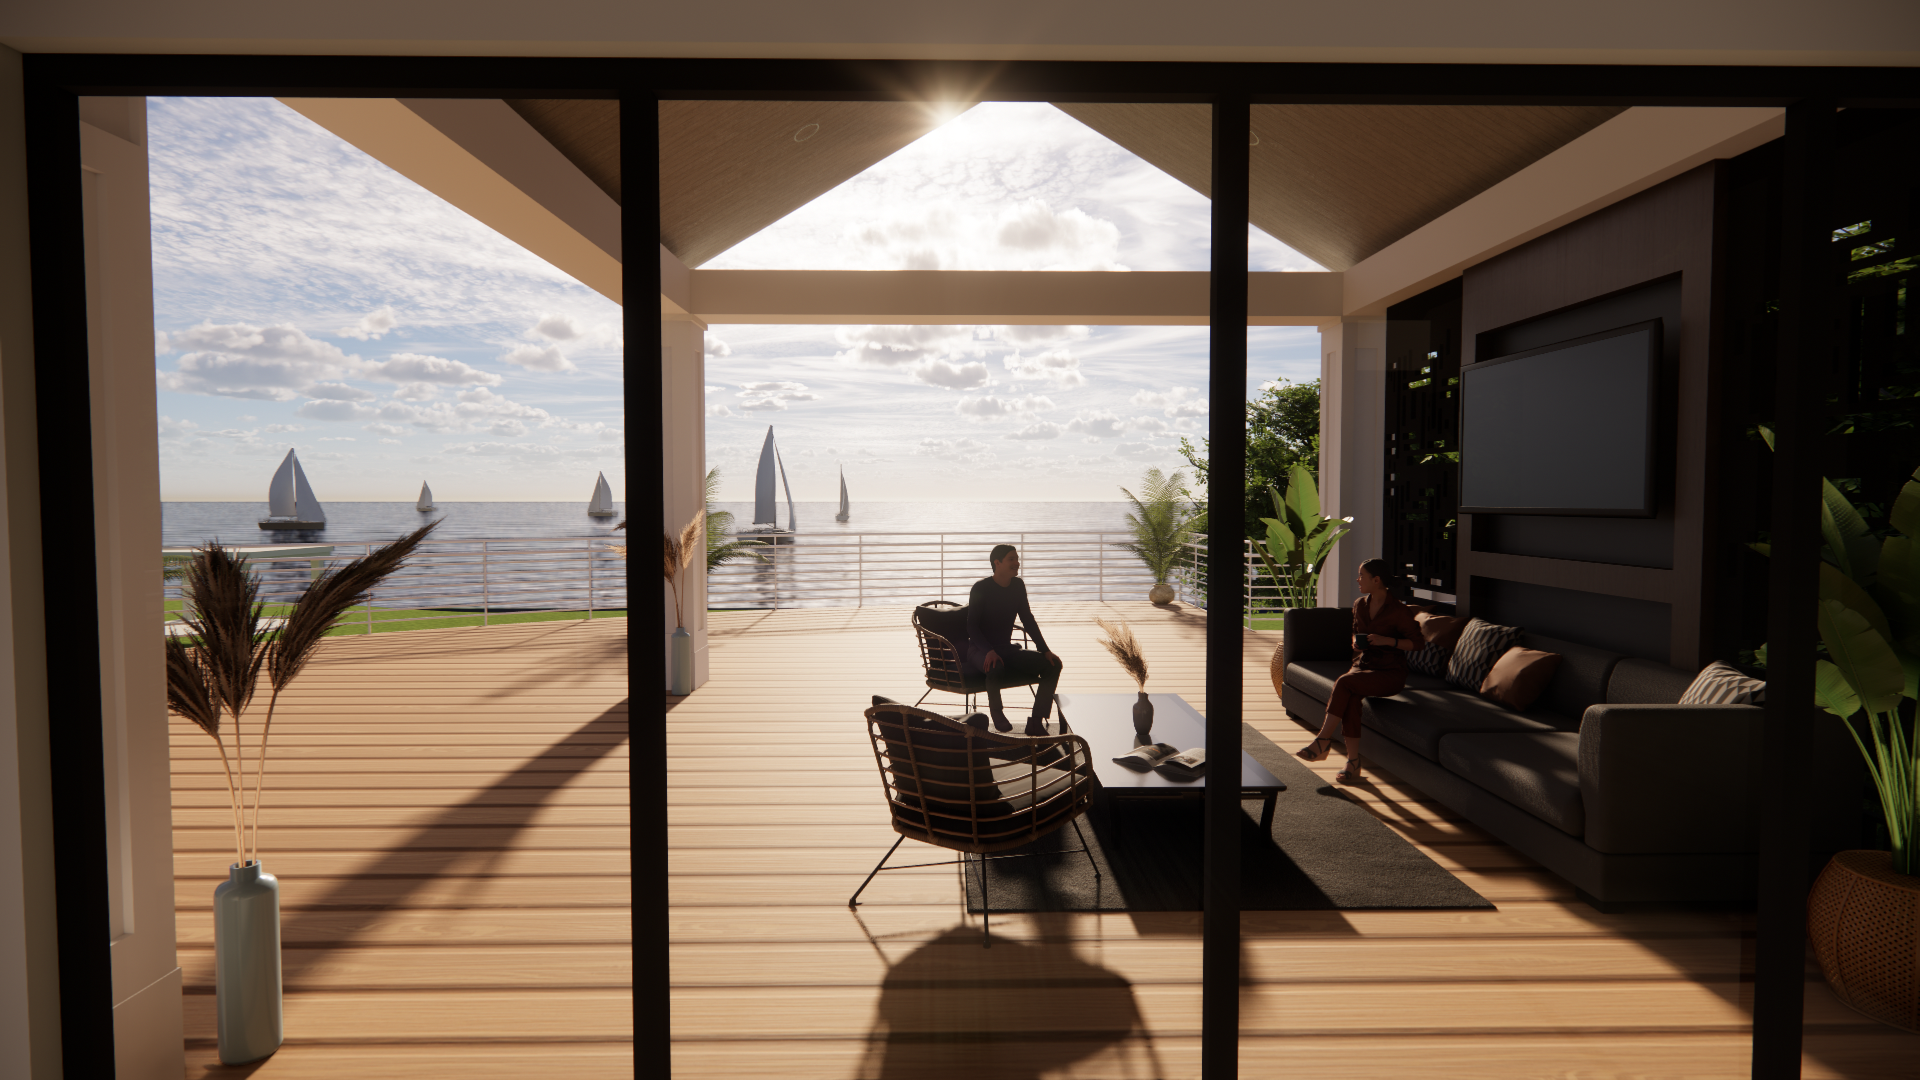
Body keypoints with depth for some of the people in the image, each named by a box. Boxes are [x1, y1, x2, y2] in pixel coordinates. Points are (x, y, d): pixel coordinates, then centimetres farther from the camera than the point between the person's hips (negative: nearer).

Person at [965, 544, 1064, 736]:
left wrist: (1045, 650, -1)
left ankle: (1035, 723, -7)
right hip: (980, 651, -6)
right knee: (996, 667, -41)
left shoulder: (1018, 585, 4)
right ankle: (996, 711, -11)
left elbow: (1028, 620, 9)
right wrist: (989, 651, -34)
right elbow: (972, 627, -17)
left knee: (1052, 664, -10)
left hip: (1007, 649, 7)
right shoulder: (981, 588, -13)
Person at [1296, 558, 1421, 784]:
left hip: (1390, 673, -5)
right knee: (1350, 697, -29)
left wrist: (1387, 640, -19)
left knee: (1344, 683, -31)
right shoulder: (1360, 605, 9)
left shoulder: (1398, 610, -10)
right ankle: (1353, 763, -26)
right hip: (1363, 665, 5)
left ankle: (1323, 740, -22)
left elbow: (1416, 642, -5)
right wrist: (1356, 643, 1)